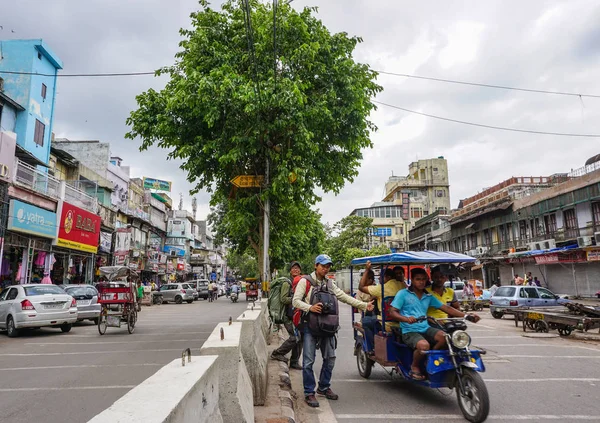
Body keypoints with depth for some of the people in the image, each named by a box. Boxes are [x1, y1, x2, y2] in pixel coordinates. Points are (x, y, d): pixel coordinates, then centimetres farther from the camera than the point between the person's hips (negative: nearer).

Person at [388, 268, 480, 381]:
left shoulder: (428, 296, 17)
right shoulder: (403, 294, 0)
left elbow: (446, 308, 11)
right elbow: (392, 312, -7)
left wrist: (466, 315, -2)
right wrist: (406, 319, -27)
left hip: (425, 329, 5)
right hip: (409, 331, -5)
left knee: (445, 337, -22)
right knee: (424, 345, -34)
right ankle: (414, 367, -3)